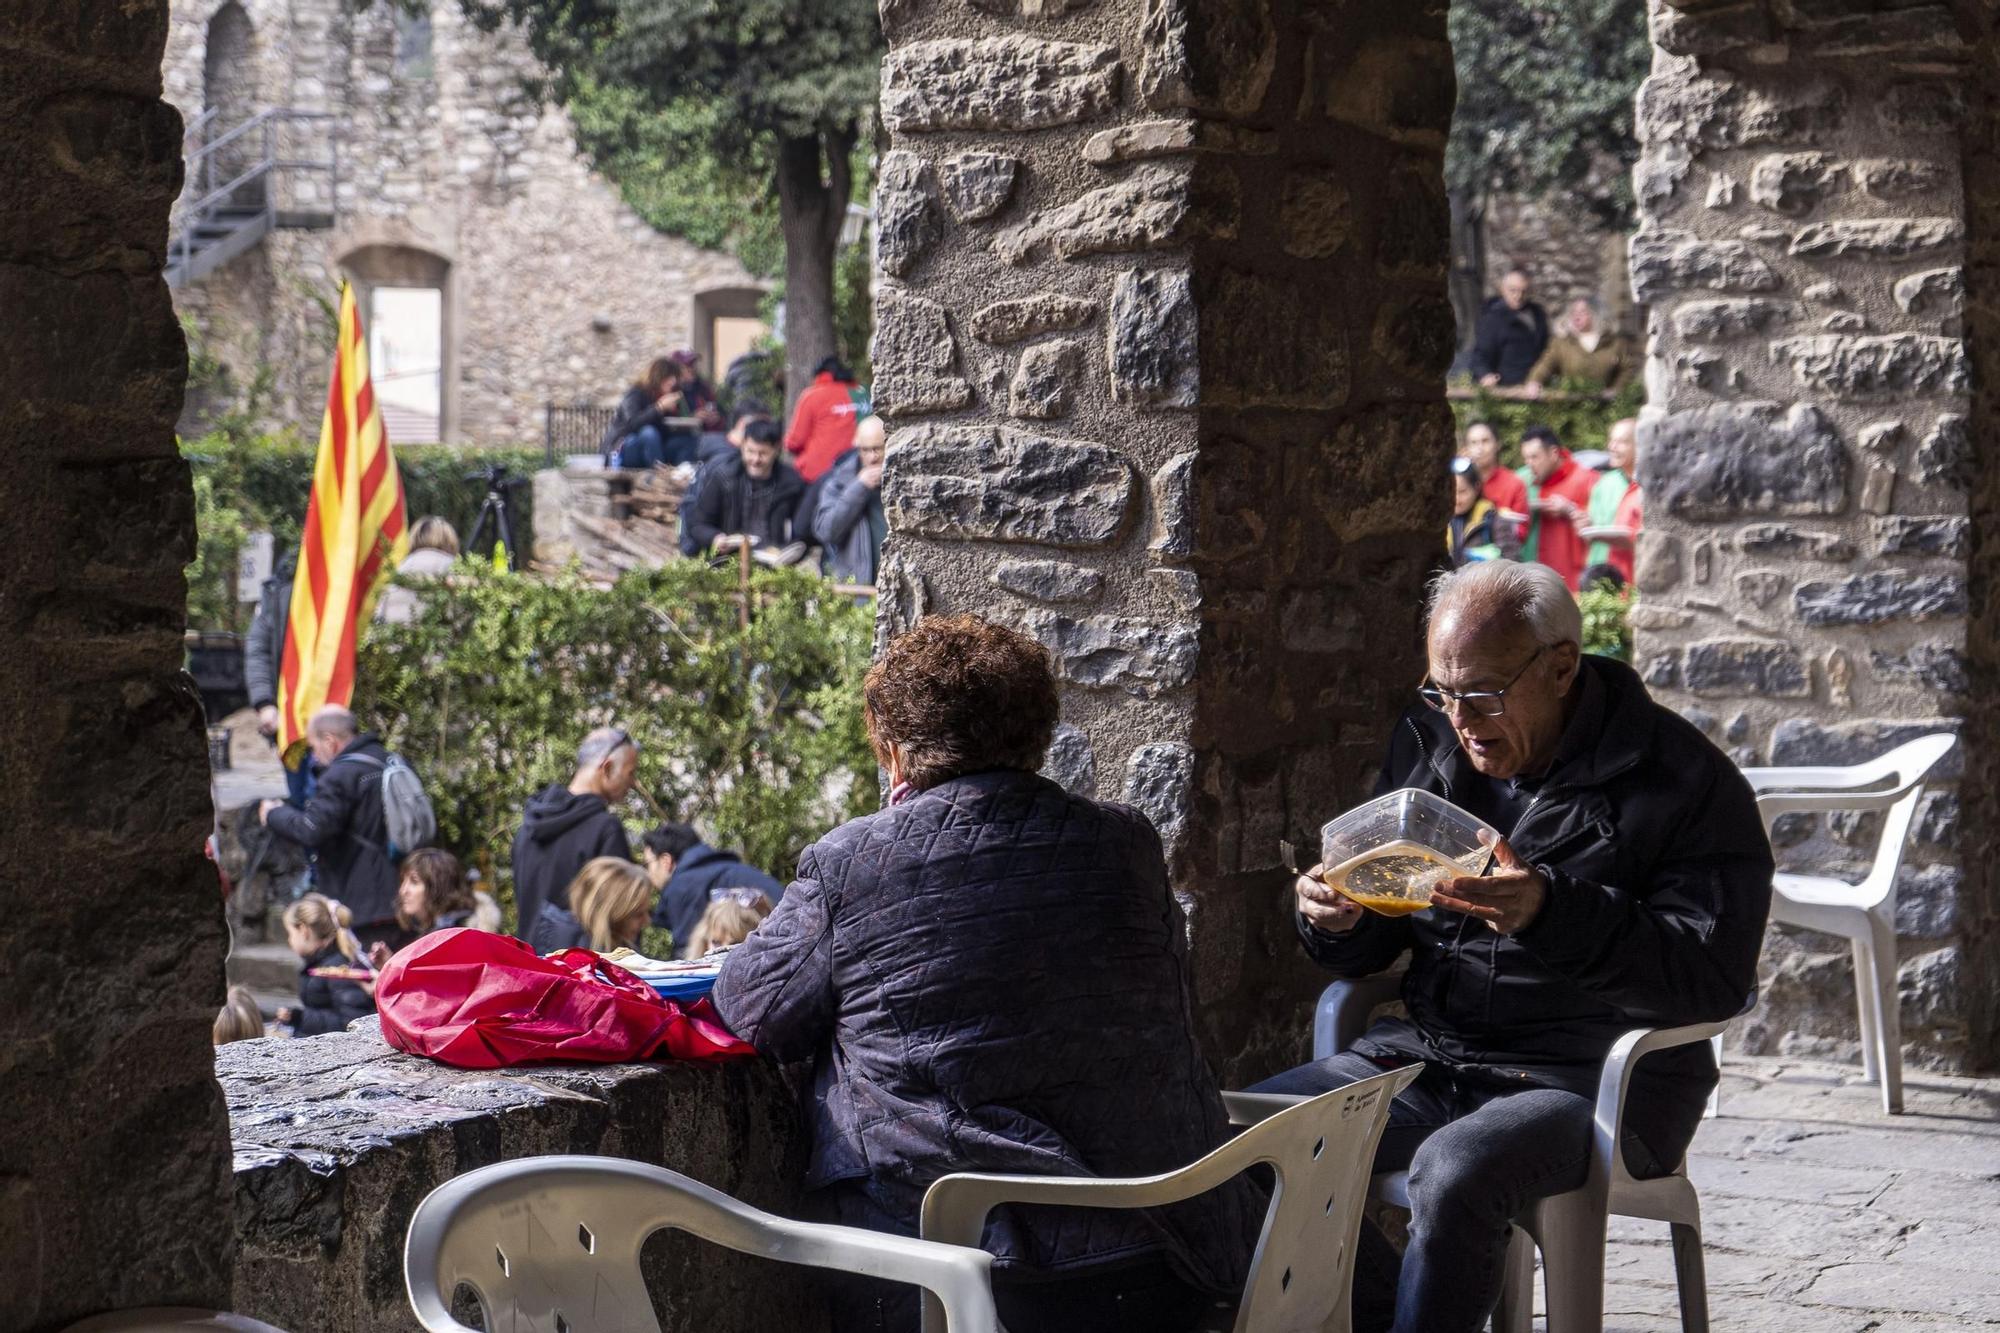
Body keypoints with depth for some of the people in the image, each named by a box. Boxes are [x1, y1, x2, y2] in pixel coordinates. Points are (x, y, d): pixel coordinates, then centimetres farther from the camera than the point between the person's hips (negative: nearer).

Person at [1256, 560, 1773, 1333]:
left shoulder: (1683, 779, -7)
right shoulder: (1429, 746, 11)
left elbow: (1714, 977, -18)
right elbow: (1372, 953, 18)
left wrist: (1553, 915, -30)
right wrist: (1336, 923, -8)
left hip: (1593, 1078, -6)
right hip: (1427, 1054, 6)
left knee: (1454, 1173, -36)